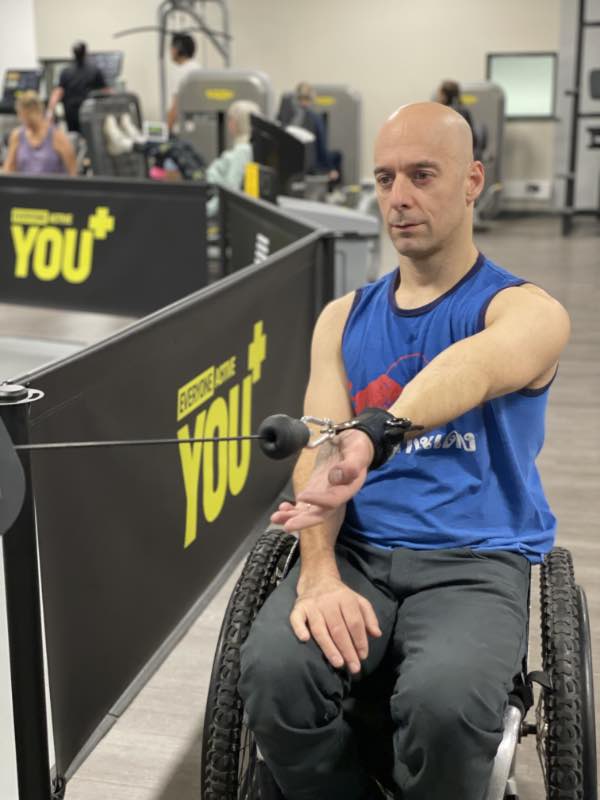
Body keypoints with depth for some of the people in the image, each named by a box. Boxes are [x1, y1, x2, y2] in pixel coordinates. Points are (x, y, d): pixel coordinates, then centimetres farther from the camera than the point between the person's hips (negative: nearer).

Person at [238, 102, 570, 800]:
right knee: (273, 672, -26)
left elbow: (478, 366, -25)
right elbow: (320, 454, 0)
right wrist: (319, 573, -19)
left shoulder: (526, 310, 1)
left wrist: (374, 434, -47)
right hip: (357, 552, 3)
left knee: (443, 700, -32)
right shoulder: (344, 319, 14)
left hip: (475, 561, -3)